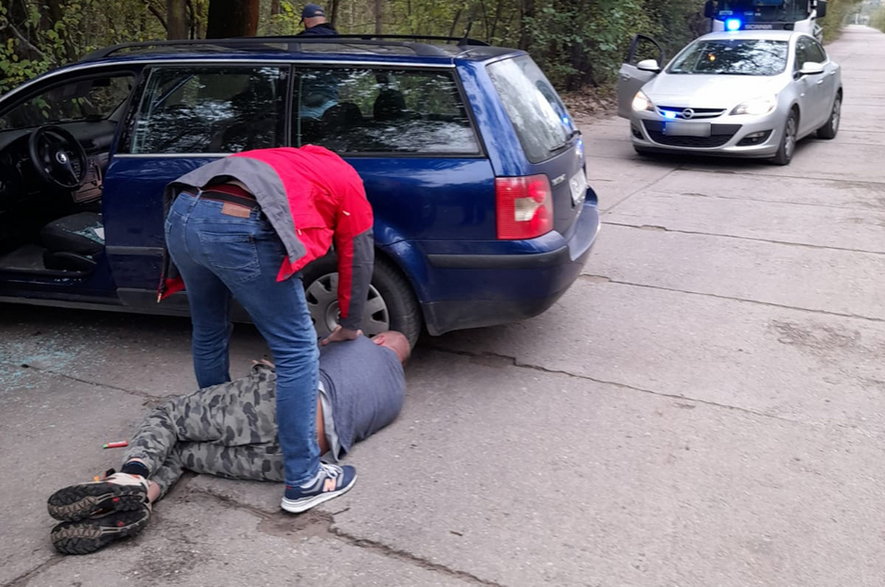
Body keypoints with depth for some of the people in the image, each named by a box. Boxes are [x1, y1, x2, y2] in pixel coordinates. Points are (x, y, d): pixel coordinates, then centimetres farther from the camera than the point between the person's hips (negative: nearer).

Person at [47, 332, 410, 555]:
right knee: (180, 451, 15)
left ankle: (130, 477, -18)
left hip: (280, 398, -3)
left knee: (167, 416, 13)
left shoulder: (357, 343, 28)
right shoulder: (398, 394, 31)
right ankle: (144, 493, -17)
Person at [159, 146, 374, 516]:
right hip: (240, 228, -8)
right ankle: (304, 482, 8)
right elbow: (357, 261, 25)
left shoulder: (287, 162, 41)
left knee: (208, 333, 27)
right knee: (297, 350, 3)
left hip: (181, 214, 8)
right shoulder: (349, 184, 24)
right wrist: (349, 328, 40)